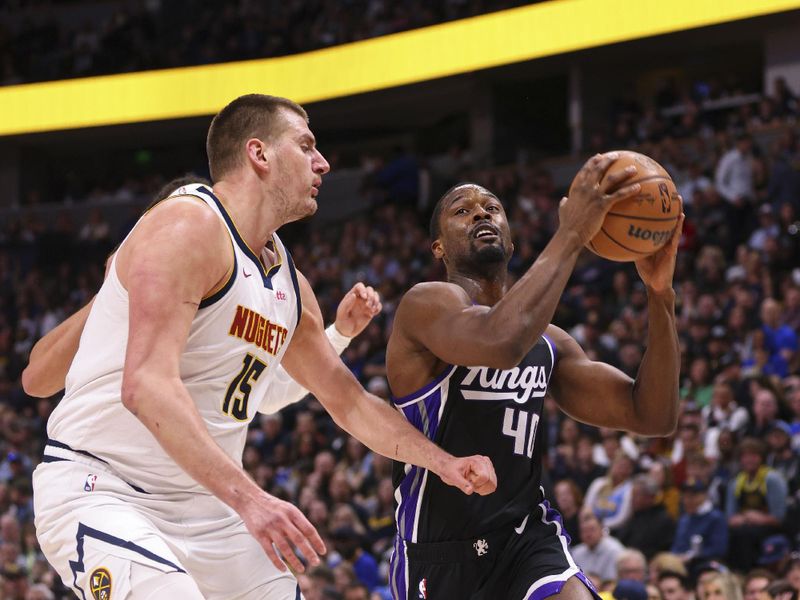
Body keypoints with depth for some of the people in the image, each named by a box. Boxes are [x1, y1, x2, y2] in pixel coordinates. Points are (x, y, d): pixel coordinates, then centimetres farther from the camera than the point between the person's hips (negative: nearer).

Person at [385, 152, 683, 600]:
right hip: (440, 551, -4)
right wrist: (571, 235, -26)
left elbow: (653, 417, 8)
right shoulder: (427, 304, -8)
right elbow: (501, 341, -31)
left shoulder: (549, 342, 13)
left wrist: (661, 293, -3)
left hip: (528, 537, 4)